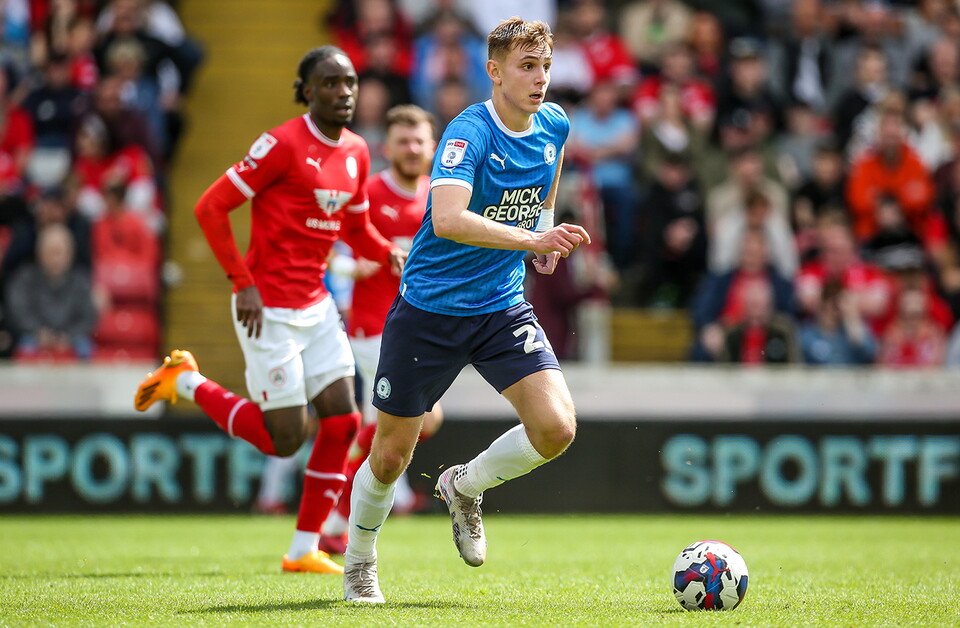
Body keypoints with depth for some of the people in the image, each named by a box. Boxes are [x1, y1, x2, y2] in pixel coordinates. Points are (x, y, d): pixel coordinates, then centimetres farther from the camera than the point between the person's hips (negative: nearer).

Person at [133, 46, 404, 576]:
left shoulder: (356, 153, 7)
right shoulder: (282, 144, -16)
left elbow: (356, 229, 21)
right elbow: (210, 207, -15)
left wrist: (391, 254, -1)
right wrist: (243, 283, -18)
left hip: (316, 304, 8)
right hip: (269, 308, -7)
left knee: (343, 419, -1)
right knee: (284, 439, -4)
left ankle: (305, 549, 9)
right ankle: (185, 381, 18)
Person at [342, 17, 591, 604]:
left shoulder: (554, 125, 0)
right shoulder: (469, 132, -21)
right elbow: (448, 219, -38)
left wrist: (547, 228, 7)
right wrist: (530, 239, -45)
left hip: (504, 308, 5)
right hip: (430, 309, -5)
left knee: (556, 428, -16)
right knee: (391, 457, 5)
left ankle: (465, 488, 14)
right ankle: (359, 565, 32)